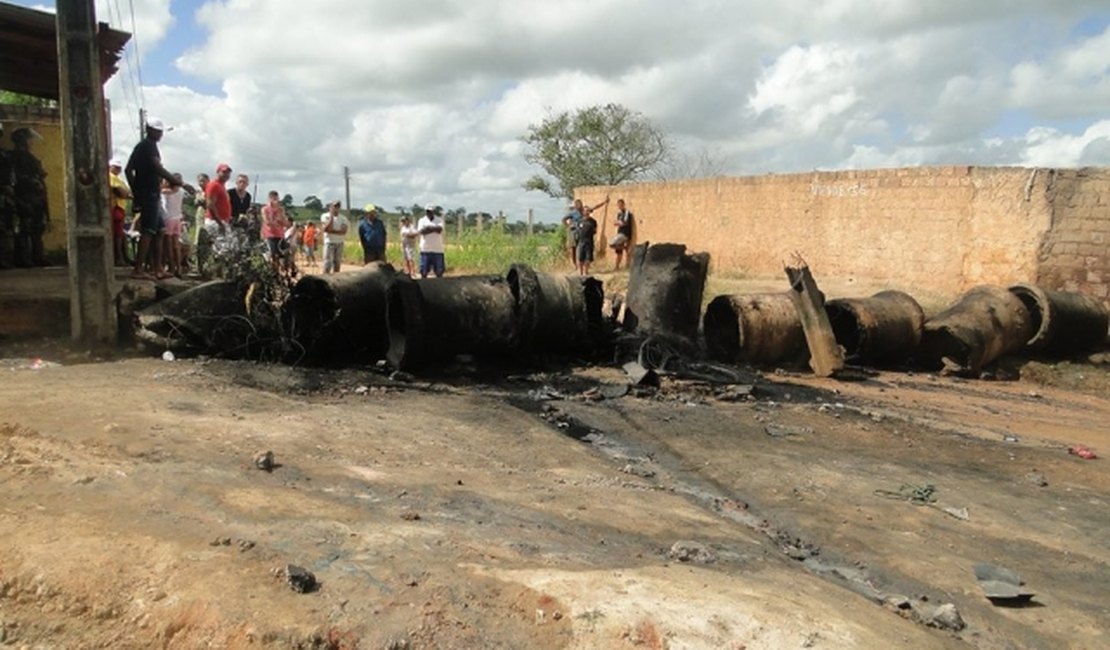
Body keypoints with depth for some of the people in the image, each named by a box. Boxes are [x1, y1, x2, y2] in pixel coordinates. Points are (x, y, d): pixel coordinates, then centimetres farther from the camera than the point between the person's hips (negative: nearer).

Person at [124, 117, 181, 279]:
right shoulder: (149, 145, -10)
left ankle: (158, 267, 14)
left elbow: (128, 170, 20)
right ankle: (138, 269, -14)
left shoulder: (141, 146, 19)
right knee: (148, 231, -11)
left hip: (144, 193, 10)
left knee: (157, 230, 12)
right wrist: (178, 182, -23)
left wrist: (135, 191, 19)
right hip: (150, 194, -10)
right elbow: (157, 168, -23)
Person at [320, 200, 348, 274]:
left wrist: (332, 231, -18)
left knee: (337, 263, 9)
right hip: (329, 243, -4)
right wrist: (331, 216, -15)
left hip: (340, 243, 4)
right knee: (327, 263, -9)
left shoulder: (343, 218, 3)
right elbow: (326, 229, -19)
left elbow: (343, 231, -10)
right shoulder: (325, 216, -4)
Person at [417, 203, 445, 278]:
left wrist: (428, 228, -10)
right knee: (424, 271, 1)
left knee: (439, 271, 2)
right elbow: (421, 231, -12)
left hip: (438, 249, 0)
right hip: (425, 249, 0)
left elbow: (439, 230, -14)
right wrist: (434, 229, -10)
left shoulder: (439, 220, 5)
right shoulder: (422, 220, 6)